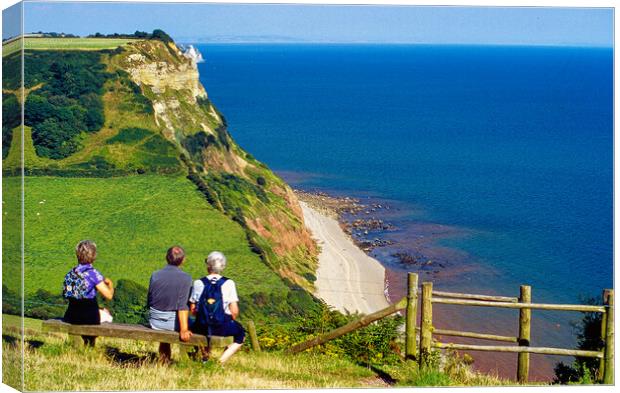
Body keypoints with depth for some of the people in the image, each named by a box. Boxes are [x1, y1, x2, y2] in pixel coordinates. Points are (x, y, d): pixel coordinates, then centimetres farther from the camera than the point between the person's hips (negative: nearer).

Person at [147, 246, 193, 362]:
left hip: (154, 322, 3)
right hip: (173, 323, -3)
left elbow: (149, 302, 7)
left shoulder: (155, 275, -3)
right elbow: (182, 306, -19)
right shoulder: (186, 278, -14)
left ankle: (164, 359, 47)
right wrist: (183, 329, -17)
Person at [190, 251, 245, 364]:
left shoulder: (198, 283, -3)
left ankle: (204, 356, 26)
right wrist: (230, 321, 13)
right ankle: (221, 361, 9)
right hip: (222, 328, -3)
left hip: (202, 328, 3)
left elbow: (192, 310, 0)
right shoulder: (228, 284, -8)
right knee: (240, 333, 27)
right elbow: (234, 312, -8)